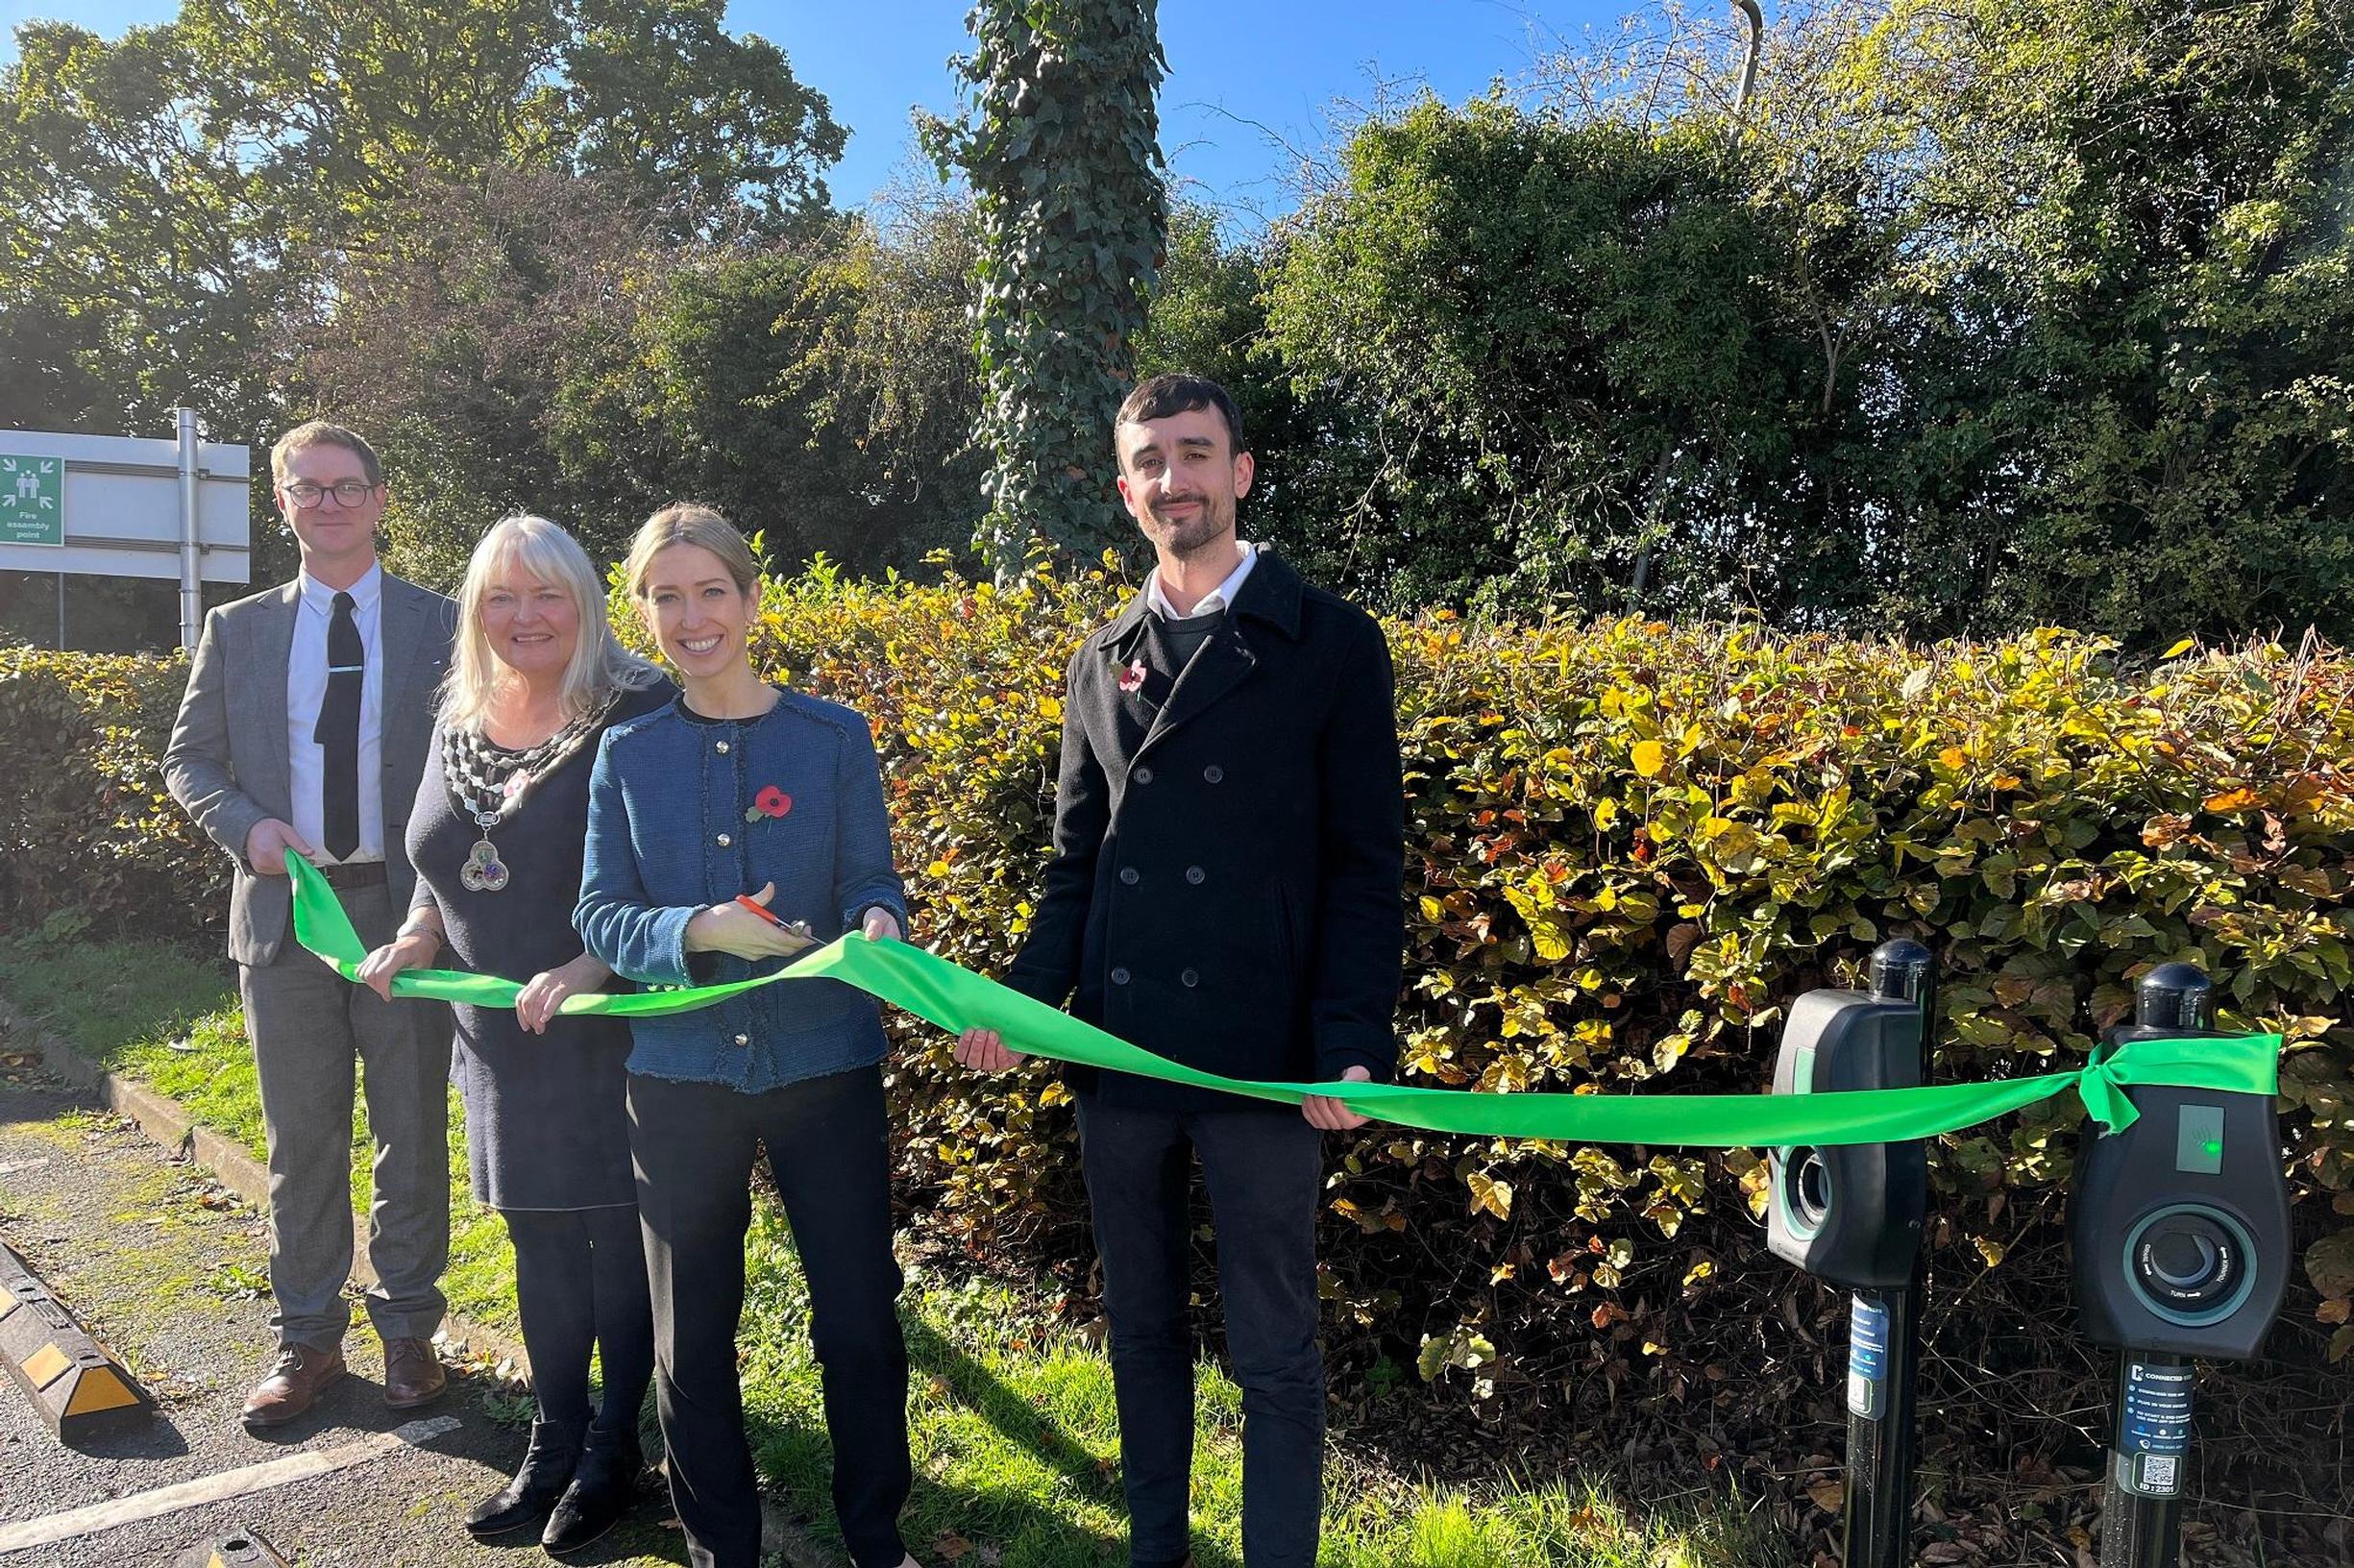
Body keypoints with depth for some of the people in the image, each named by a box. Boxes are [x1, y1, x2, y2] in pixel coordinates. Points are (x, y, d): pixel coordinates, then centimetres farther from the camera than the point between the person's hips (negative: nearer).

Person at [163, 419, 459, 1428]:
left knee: (412, 1134, 7)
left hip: (408, 907, -2)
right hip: (284, 908, 2)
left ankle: (408, 1327, 23)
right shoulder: (237, 631, 9)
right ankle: (306, 1338, 25)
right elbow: (188, 759, 12)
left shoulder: (442, 625, 2)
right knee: (302, 1139, 11)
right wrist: (246, 825, -8)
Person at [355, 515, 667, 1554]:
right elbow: (440, 865, 21)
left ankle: (614, 1451, 23)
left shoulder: (637, 717, -13)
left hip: (610, 1032, -6)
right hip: (502, 1040, 7)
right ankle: (553, 1443, 32)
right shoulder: (460, 725, 10)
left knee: (618, 1240, 5)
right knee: (539, 1243, 17)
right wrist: (415, 941, 4)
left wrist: (590, 970, -25)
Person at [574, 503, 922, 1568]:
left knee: (860, 1320, 4)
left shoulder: (834, 738, -1)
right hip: (680, 1072, 2)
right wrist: (698, 931, -21)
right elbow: (600, 915, -1)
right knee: (692, 1333, 13)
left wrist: (877, 925, -25)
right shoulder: (627, 752, 3)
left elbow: (870, 889, -2)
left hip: (825, 1065, -1)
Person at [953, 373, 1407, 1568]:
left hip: (1261, 1061, -4)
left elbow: (1366, 868, -5)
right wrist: (1025, 1002, -2)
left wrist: (1351, 1047, -14)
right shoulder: (1103, 663, 11)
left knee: (1274, 1353, 7)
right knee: (1141, 1328, 18)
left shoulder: (1332, 644, -2)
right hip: (1116, 1055, 5)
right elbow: (1076, 864, 13)